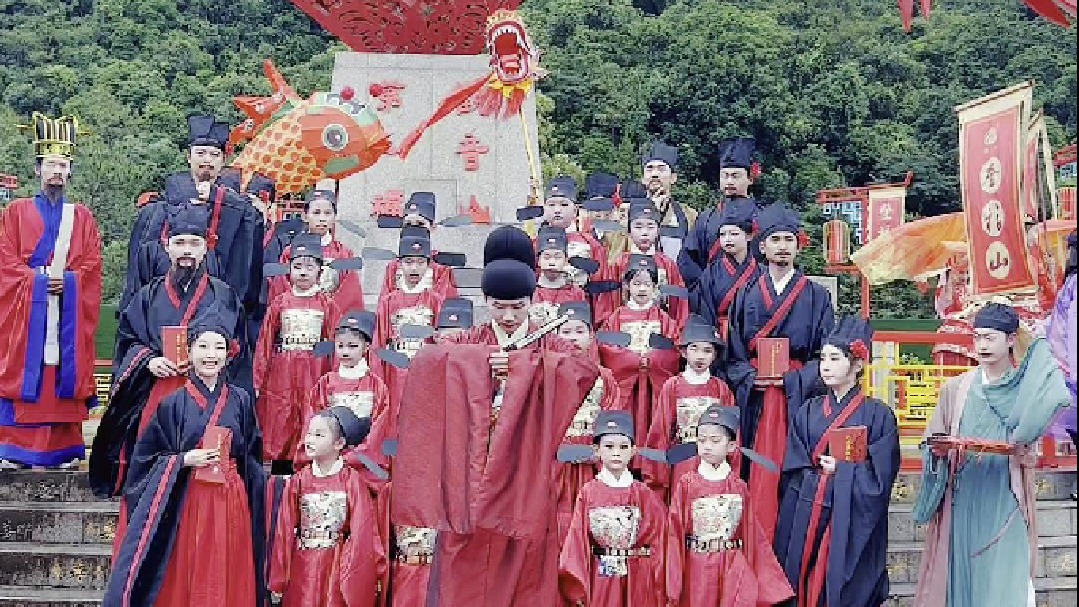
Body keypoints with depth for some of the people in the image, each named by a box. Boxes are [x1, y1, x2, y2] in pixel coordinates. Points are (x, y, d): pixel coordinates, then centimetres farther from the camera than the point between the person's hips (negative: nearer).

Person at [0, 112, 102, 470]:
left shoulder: (82, 218, 15)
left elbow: (92, 264, 4)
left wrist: (67, 280, -13)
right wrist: (39, 279, -12)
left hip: (70, 313, 1)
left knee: (65, 372, -2)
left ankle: (64, 449, 2)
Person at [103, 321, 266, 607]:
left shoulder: (240, 401, 5)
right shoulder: (173, 404, -1)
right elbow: (146, 457, 3)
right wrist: (184, 460, -12)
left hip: (231, 504, 2)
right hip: (186, 503, -2)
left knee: (228, 582, 4)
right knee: (182, 582, 1)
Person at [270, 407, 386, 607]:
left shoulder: (351, 480, -5)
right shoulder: (298, 481, 2)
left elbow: (363, 530, -5)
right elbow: (285, 530, 4)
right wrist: (278, 581, 4)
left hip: (339, 567, -2)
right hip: (303, 568, 2)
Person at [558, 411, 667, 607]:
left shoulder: (644, 495, 1)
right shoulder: (588, 493, -1)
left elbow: (658, 540, 1)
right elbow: (578, 538, -3)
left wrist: (660, 585, -4)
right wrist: (576, 586, -7)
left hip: (637, 580, 1)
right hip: (600, 579, -1)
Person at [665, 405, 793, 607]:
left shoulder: (739, 487, 4)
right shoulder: (685, 484, -1)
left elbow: (753, 536, 6)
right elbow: (675, 533, -3)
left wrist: (768, 581, 4)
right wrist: (672, 586, -6)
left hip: (734, 570, 1)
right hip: (697, 570, -1)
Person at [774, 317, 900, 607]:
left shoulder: (877, 414, -2)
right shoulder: (808, 412, 9)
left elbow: (879, 476, -7)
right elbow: (793, 473, 7)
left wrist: (839, 470, -6)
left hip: (854, 520, -3)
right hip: (807, 516, 3)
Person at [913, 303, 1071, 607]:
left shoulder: (1028, 387, 5)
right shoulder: (956, 388, 10)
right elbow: (933, 442, 10)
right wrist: (938, 449, -10)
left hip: (1006, 503, -2)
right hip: (961, 502, 2)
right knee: (959, 575, 1)